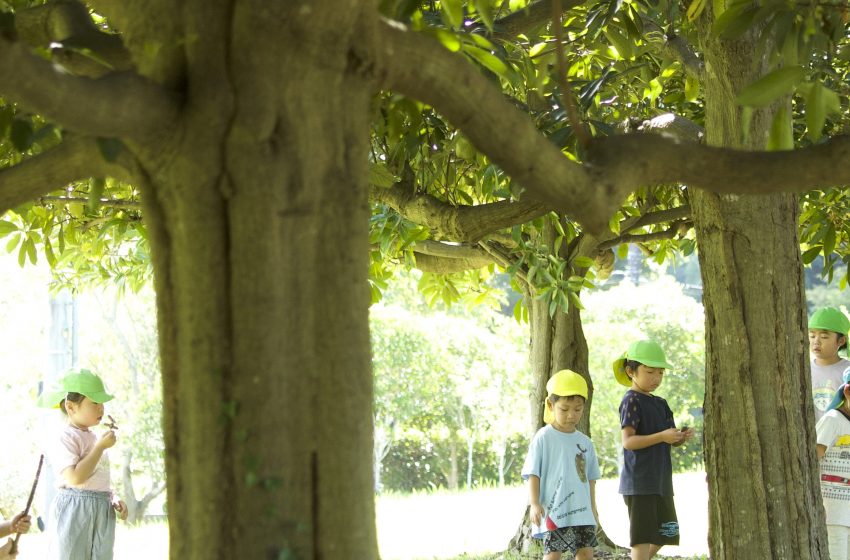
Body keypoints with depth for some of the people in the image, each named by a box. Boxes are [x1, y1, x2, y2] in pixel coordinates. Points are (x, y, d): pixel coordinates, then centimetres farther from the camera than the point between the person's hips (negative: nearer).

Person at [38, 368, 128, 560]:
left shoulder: (94, 438, 18)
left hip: (103, 513, 9)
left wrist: (115, 500, 7)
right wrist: (100, 447, -18)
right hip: (75, 514, -9)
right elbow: (75, 478, -24)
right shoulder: (66, 439, -10)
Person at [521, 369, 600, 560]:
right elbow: (533, 474, -7)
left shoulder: (585, 442, 11)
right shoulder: (543, 438, -5)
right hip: (553, 513, -6)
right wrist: (535, 503, -14)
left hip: (582, 512, 6)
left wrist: (593, 507, 18)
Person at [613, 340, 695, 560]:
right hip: (639, 482, -9)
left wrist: (681, 437, -8)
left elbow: (670, 440, 15)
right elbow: (628, 441, -18)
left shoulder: (660, 404, 15)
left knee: (664, 534, 14)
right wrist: (662, 437, -27)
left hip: (661, 480, 9)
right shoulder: (632, 401, -10)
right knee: (642, 538, -9)